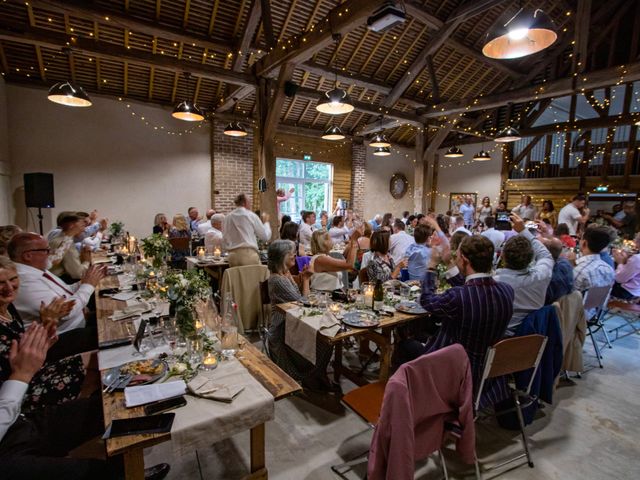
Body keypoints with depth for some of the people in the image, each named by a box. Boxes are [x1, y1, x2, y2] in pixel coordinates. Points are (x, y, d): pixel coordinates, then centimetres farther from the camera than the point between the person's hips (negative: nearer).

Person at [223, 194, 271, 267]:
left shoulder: (228, 218, 9)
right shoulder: (251, 216, -2)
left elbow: (225, 242, 13)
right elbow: (266, 237, 3)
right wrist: (266, 222, 17)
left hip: (232, 255, 4)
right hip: (249, 254, -4)